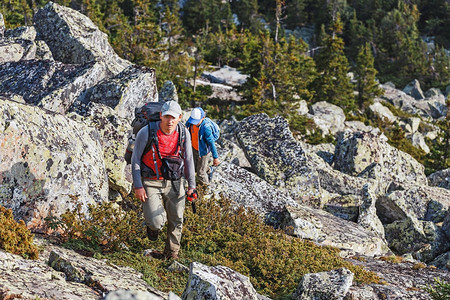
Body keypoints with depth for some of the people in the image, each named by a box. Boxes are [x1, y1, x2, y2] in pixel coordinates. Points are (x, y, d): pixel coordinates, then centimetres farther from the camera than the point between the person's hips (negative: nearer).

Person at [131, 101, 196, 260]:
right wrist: (138, 186, -13)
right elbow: (135, 160, -10)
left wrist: (191, 185, 3)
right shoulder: (146, 133, -19)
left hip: (174, 182, 3)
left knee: (176, 221, 9)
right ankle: (153, 226, 25)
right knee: (156, 222, -14)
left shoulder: (183, 133, -9)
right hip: (151, 182, -3)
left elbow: (188, 159, 4)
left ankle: (172, 254, 30)